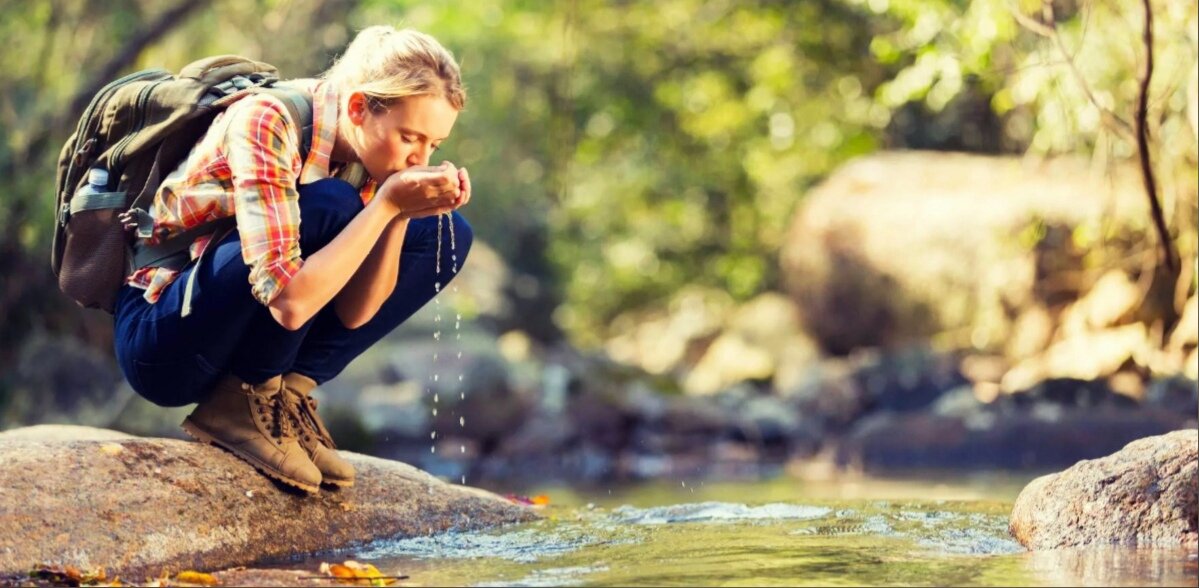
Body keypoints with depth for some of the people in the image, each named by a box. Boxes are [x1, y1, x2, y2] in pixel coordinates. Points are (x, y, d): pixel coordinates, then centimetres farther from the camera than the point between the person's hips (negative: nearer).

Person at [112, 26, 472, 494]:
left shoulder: (366, 152, -4)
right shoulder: (266, 122, -26)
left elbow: (354, 313, -9)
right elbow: (288, 302, -34)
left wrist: (403, 213, -22)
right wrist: (387, 204, -31)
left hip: (248, 344, 8)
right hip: (162, 341, -8)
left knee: (446, 234, -2)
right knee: (328, 209, -30)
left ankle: (287, 390, -4)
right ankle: (239, 403, -13)